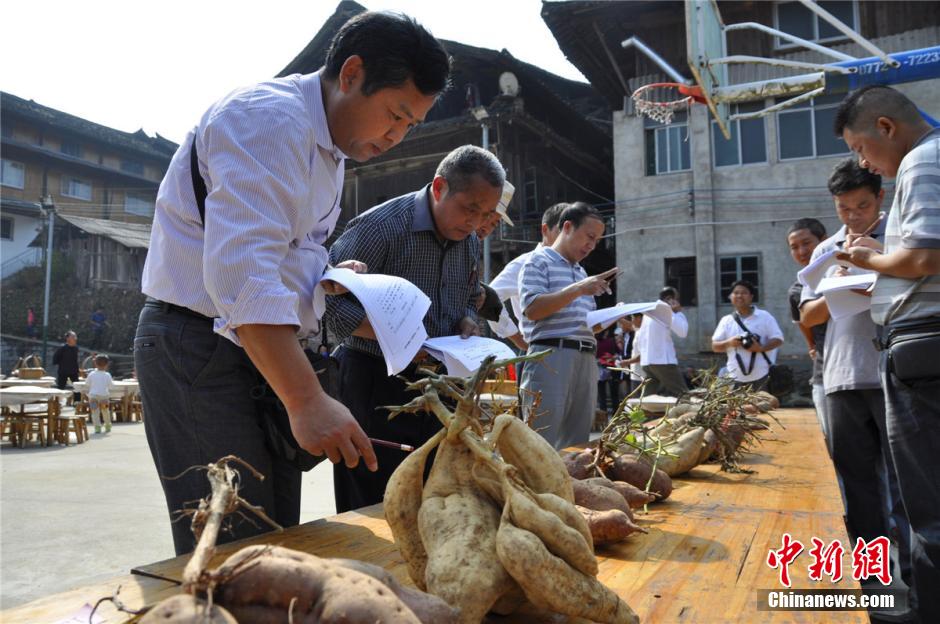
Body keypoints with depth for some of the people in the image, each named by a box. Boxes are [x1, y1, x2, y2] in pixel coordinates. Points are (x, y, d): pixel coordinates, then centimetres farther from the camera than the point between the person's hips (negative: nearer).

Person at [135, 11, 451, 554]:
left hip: (265, 350, 9)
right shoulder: (271, 118, -17)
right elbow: (242, 272, -30)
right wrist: (307, 400, -34)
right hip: (198, 344, -9)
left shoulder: (329, 147, 16)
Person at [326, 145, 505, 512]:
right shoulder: (382, 226, -17)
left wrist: (467, 323, 0)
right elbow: (329, 298, -19)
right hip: (376, 382, -7)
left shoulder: (470, 243, 8)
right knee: (375, 508, 3)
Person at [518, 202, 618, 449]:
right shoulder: (539, 261, 1)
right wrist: (577, 289, -16)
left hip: (586, 359, 8)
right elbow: (532, 308, -13)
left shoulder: (581, 272, 24)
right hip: (551, 356, -8)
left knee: (578, 445, 8)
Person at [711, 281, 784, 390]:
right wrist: (728, 343, -13)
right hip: (736, 378, 2)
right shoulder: (726, 320, 7)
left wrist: (761, 348, -19)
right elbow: (715, 346, 8)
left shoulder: (764, 316, 1)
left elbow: (778, 339, -1)